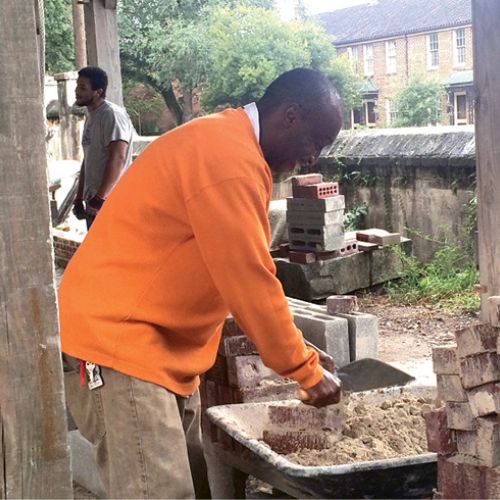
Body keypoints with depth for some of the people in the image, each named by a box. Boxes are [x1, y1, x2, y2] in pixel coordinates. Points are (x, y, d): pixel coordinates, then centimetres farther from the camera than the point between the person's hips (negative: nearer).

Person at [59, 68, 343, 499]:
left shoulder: (223, 143, 14)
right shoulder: (230, 159, -19)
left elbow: (242, 274, 18)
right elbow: (249, 283, -18)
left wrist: (294, 349, 16)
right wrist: (307, 371, -8)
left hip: (166, 346, 11)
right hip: (116, 341, -11)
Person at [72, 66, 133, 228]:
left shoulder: (112, 115, -12)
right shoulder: (91, 117, 18)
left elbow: (117, 159, -22)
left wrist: (100, 198, -27)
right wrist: (79, 198, 20)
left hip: (110, 201, -9)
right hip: (93, 202, 9)